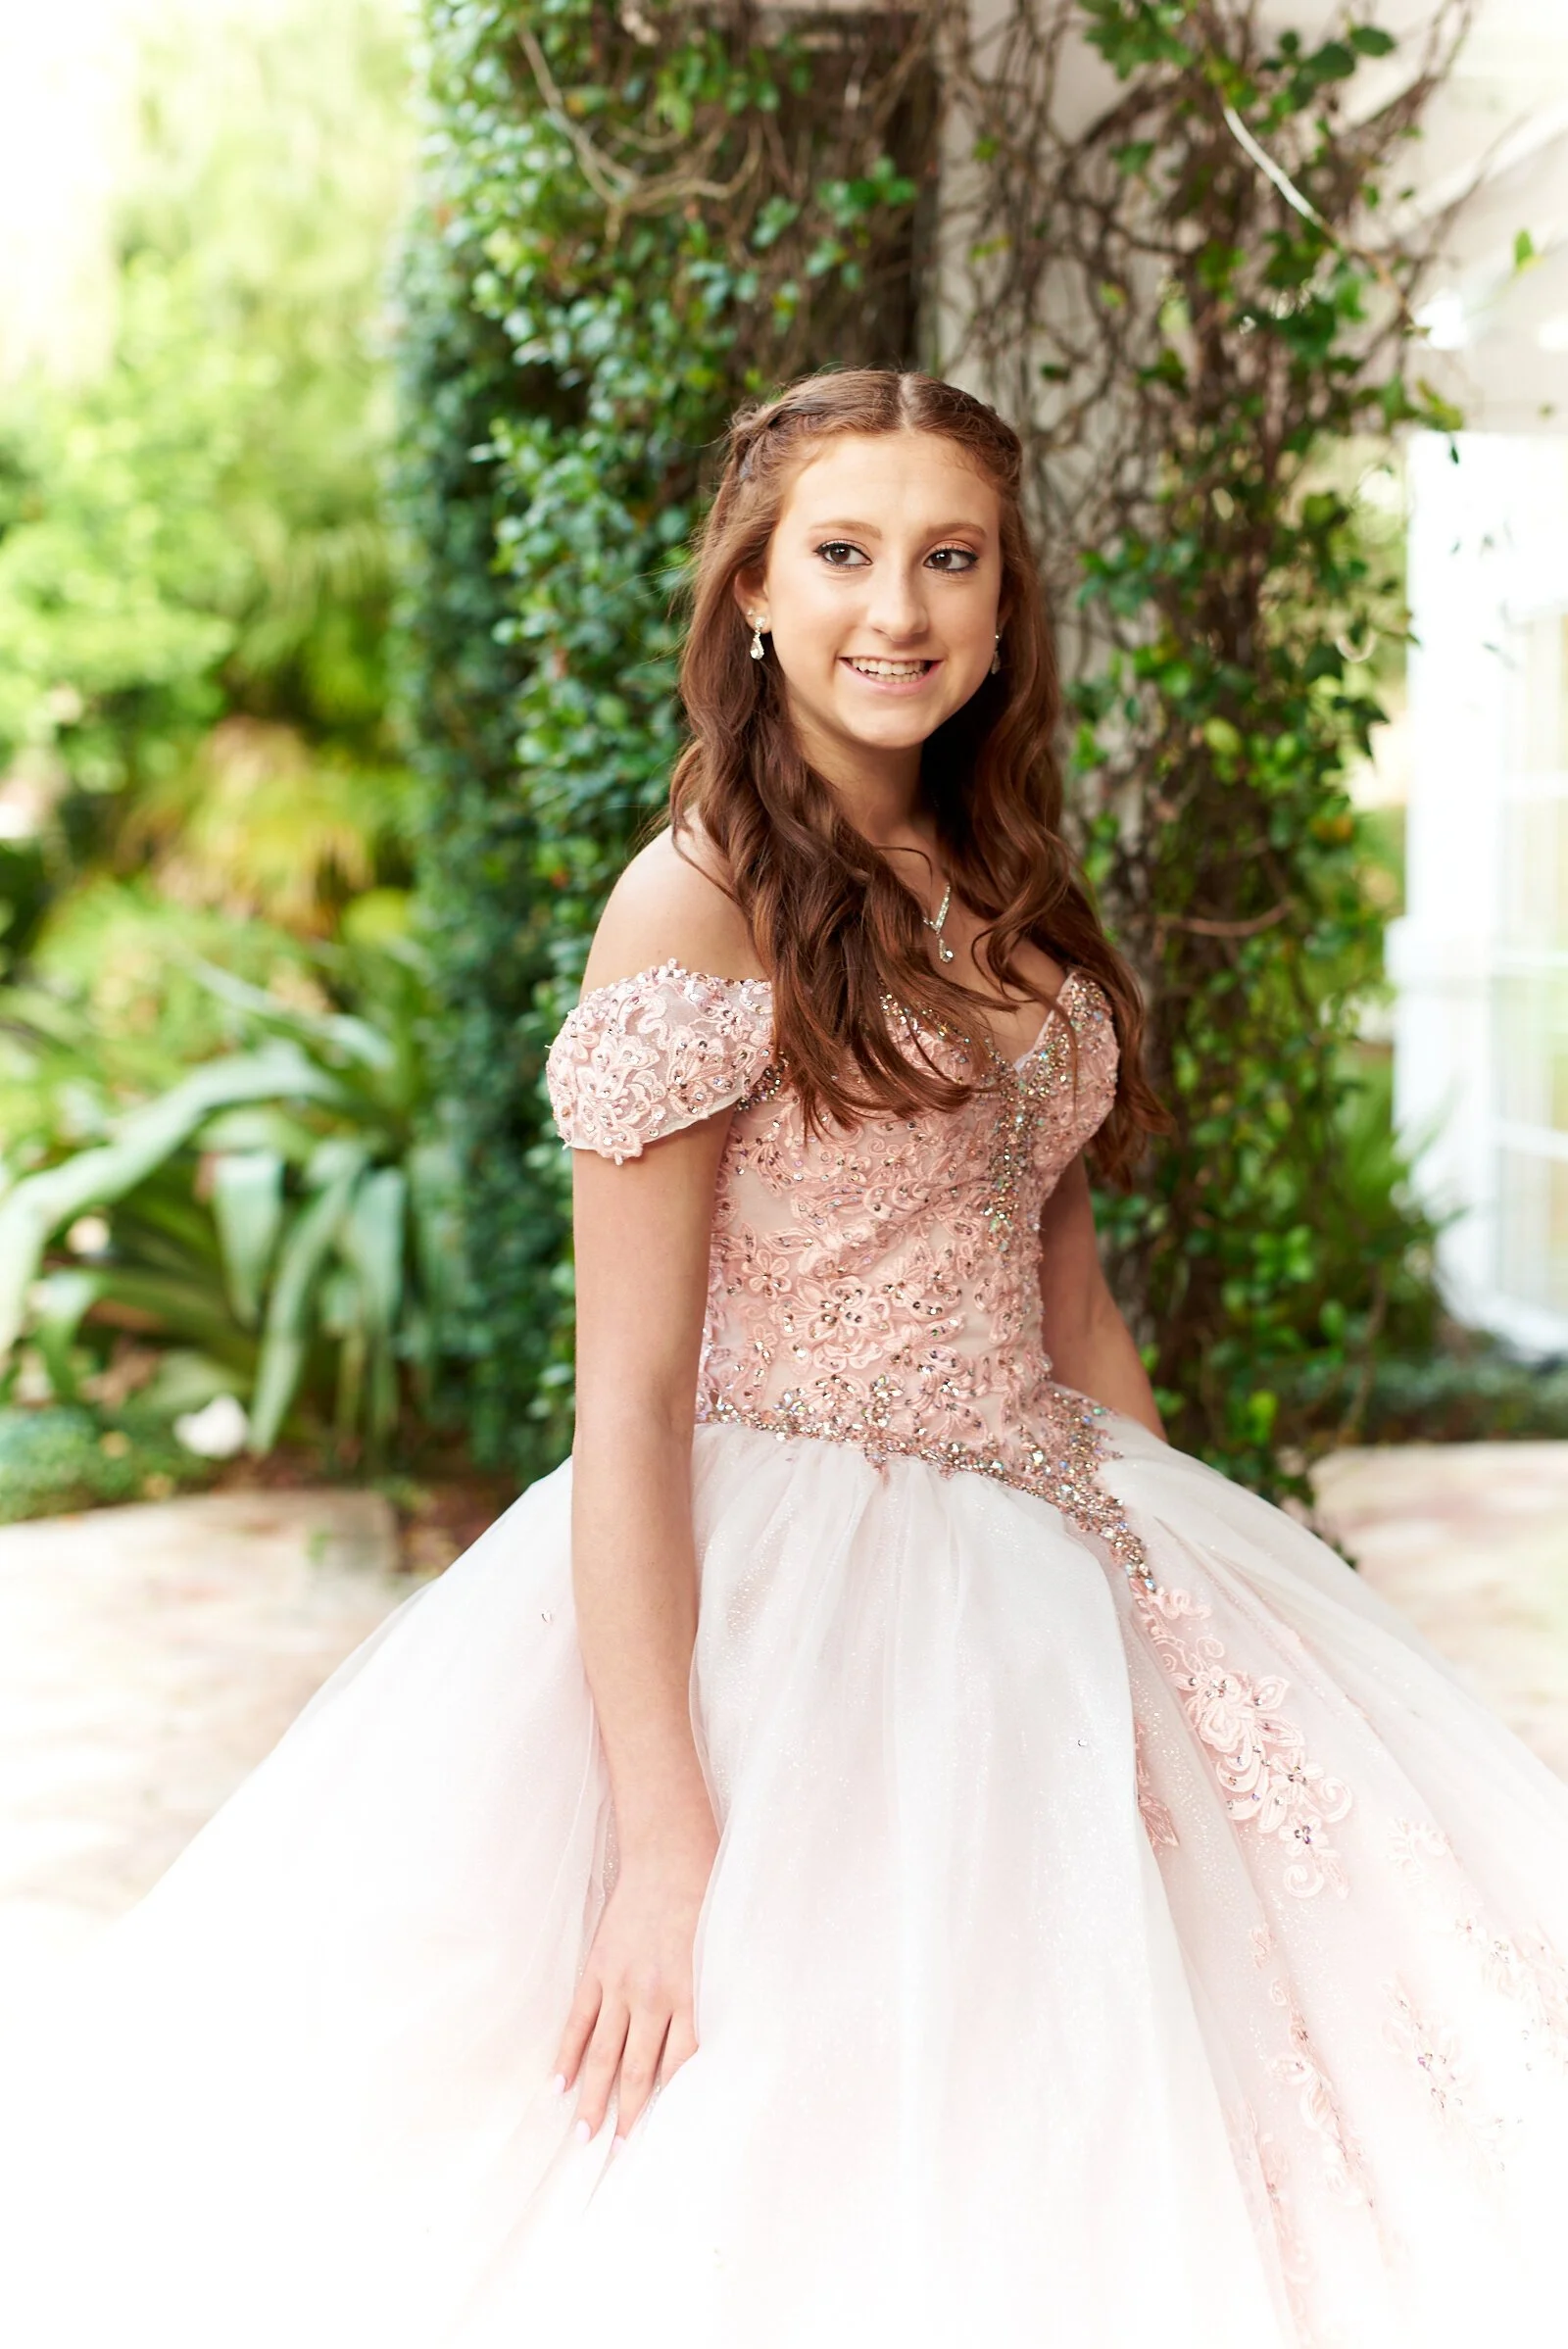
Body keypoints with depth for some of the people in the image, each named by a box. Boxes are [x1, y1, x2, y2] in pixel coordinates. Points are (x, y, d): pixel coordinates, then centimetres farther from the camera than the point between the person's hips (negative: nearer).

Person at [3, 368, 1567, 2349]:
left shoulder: (1004, 901, 10)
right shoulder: (701, 904, -13)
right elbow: (630, 1392, -17)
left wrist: (1180, 1579, 14)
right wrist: (664, 1845, -22)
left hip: (1055, 1575, 7)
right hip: (785, 1597, -7)